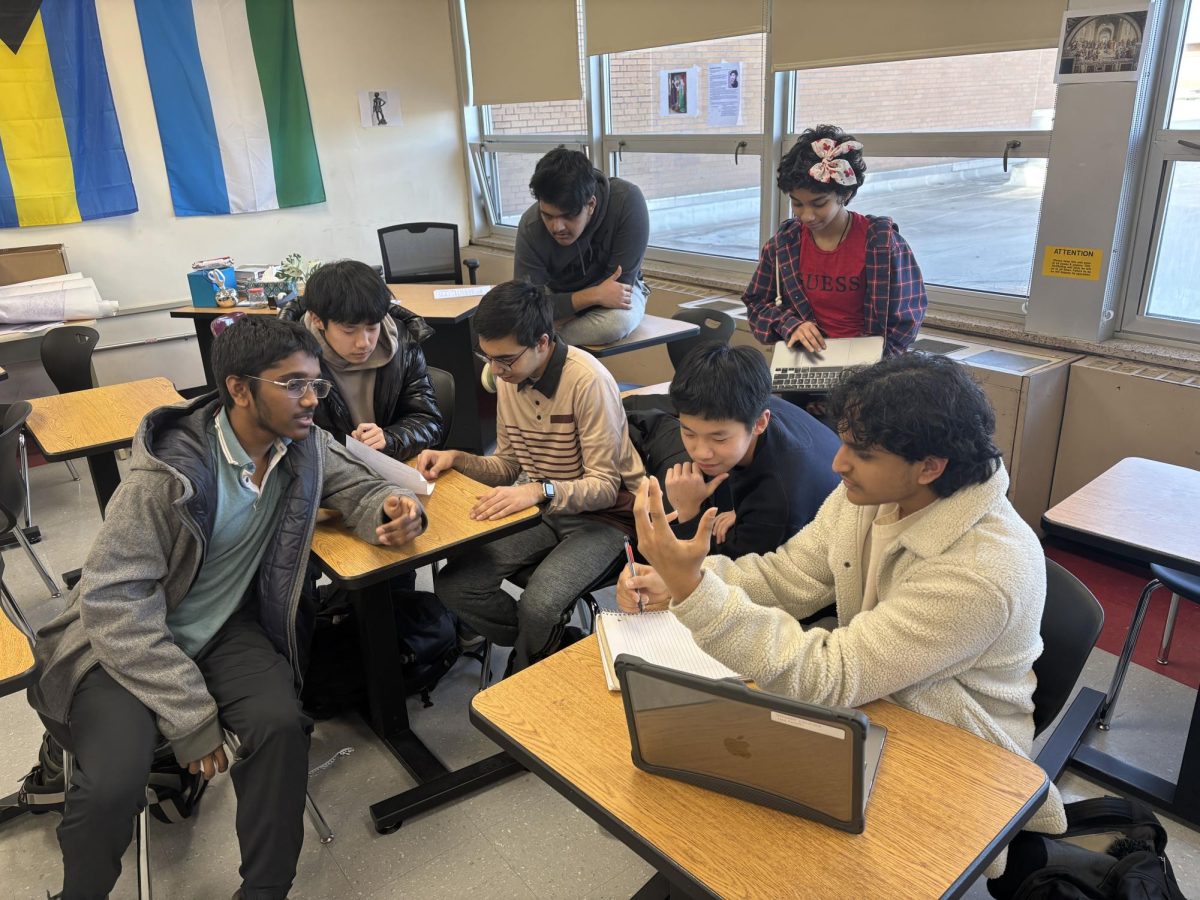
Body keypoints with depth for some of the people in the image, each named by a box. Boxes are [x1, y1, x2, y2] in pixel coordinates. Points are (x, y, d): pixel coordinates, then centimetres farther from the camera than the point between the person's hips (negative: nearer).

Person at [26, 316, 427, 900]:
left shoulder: (303, 446, -9)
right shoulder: (169, 470, -24)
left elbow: (357, 489, 9)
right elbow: (113, 601, -23)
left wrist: (392, 510, -18)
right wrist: (191, 715, -22)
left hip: (227, 628, 4)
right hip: (127, 641, -3)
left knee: (281, 725, -23)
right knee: (114, 784, -24)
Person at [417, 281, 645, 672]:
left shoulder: (587, 381, -23)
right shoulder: (509, 377, -1)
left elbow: (606, 487, -22)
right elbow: (510, 465, 10)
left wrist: (540, 491, -37)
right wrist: (457, 459, -8)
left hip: (600, 516, -6)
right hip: (539, 509, 7)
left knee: (537, 605, -29)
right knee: (454, 585, -12)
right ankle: (552, 645, 12)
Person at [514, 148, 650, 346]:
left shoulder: (627, 202, -31)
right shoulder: (531, 227, -27)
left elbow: (620, 281, -27)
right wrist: (594, 296, -39)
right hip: (557, 293, 1)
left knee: (619, 321, -36)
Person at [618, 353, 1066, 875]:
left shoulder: (983, 572, -34)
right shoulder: (872, 491, -12)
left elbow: (830, 676, -33)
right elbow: (790, 576, -1)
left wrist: (692, 587, -42)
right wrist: (676, 582, -16)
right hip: (863, 696, 6)